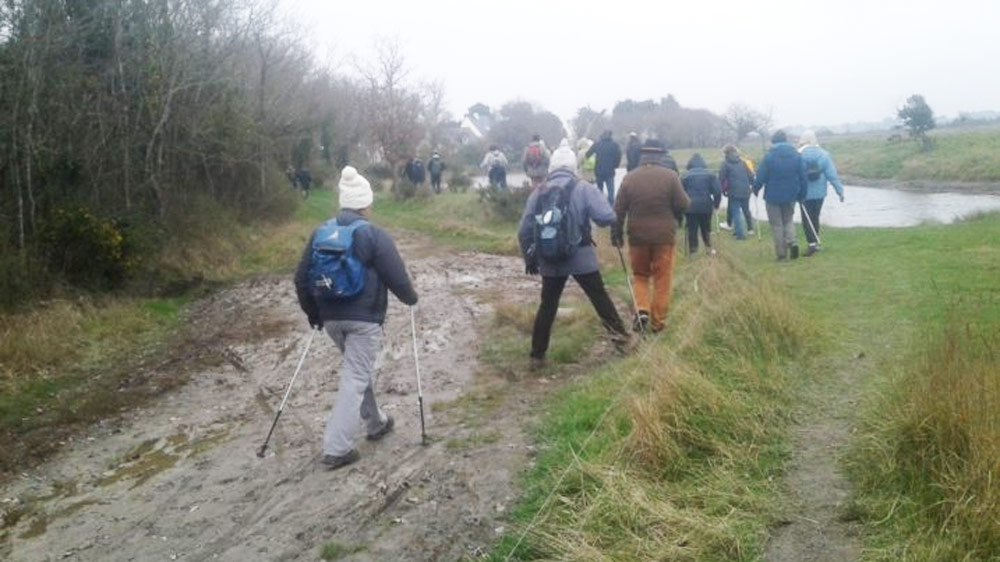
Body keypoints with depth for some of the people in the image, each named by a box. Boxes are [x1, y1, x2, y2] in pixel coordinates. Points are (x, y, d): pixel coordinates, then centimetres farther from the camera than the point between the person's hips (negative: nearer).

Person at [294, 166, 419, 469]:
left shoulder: (321, 232, 6)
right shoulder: (374, 235, -11)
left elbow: (302, 277, 9)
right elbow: (396, 275, -9)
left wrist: (313, 313, 20)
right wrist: (411, 298, 11)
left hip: (330, 317, 6)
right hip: (364, 318, -6)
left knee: (358, 369, 24)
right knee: (355, 378, -2)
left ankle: (376, 423, 37)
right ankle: (336, 448, -5)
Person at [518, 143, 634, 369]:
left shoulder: (538, 192, 2)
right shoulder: (584, 189, -7)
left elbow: (525, 232, 4)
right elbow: (607, 217, -16)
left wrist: (530, 258, 16)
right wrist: (589, 215, 7)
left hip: (550, 260, 3)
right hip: (581, 257, -2)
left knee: (547, 306, 12)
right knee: (600, 298, 12)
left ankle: (537, 356, 15)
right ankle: (622, 339, 22)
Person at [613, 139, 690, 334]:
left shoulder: (630, 177, 0)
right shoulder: (670, 176, -6)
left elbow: (619, 209, 1)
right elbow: (683, 205, -6)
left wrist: (616, 233, 11)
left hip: (638, 235, 2)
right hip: (664, 235, -2)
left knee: (640, 275, 18)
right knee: (662, 280, 7)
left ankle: (642, 310, -3)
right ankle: (658, 322, 10)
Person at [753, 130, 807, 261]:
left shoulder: (769, 156, -12)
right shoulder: (796, 155, -1)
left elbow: (761, 176, -11)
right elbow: (803, 177, 2)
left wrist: (755, 189, 6)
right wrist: (801, 194, 11)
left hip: (773, 196, -3)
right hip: (790, 196, 3)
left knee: (776, 225, 7)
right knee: (788, 221, 21)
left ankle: (781, 254, 7)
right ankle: (792, 241, -6)